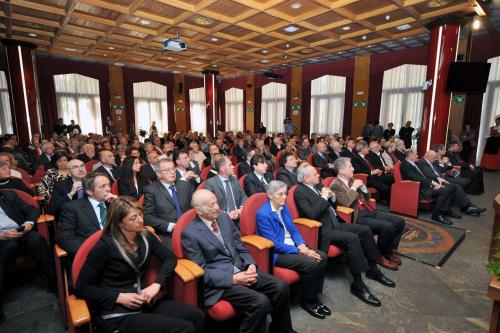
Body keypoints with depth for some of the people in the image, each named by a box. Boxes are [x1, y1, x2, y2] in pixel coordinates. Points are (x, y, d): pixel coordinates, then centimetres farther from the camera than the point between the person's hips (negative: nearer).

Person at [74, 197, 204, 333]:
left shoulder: (145, 236, 3)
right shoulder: (105, 245, -12)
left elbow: (170, 258, 8)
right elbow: (81, 288, -8)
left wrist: (156, 284, -9)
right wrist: (119, 297, -17)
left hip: (145, 304, 5)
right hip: (117, 313, -5)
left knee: (197, 316, -16)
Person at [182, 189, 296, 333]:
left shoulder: (224, 217, 7)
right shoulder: (190, 234, -12)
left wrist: (251, 264, -6)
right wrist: (233, 279, -19)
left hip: (241, 269, 6)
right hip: (219, 281, -6)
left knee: (281, 287, -8)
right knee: (261, 302, -25)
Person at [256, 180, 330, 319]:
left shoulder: (284, 207, 6)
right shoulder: (263, 214, -19)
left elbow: (293, 229, 11)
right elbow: (274, 244, -20)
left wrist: (302, 245, -8)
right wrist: (299, 251, -20)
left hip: (293, 246, 8)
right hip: (277, 253, -8)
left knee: (322, 257, -9)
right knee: (311, 263, -23)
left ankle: (314, 296, 8)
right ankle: (307, 301, 2)